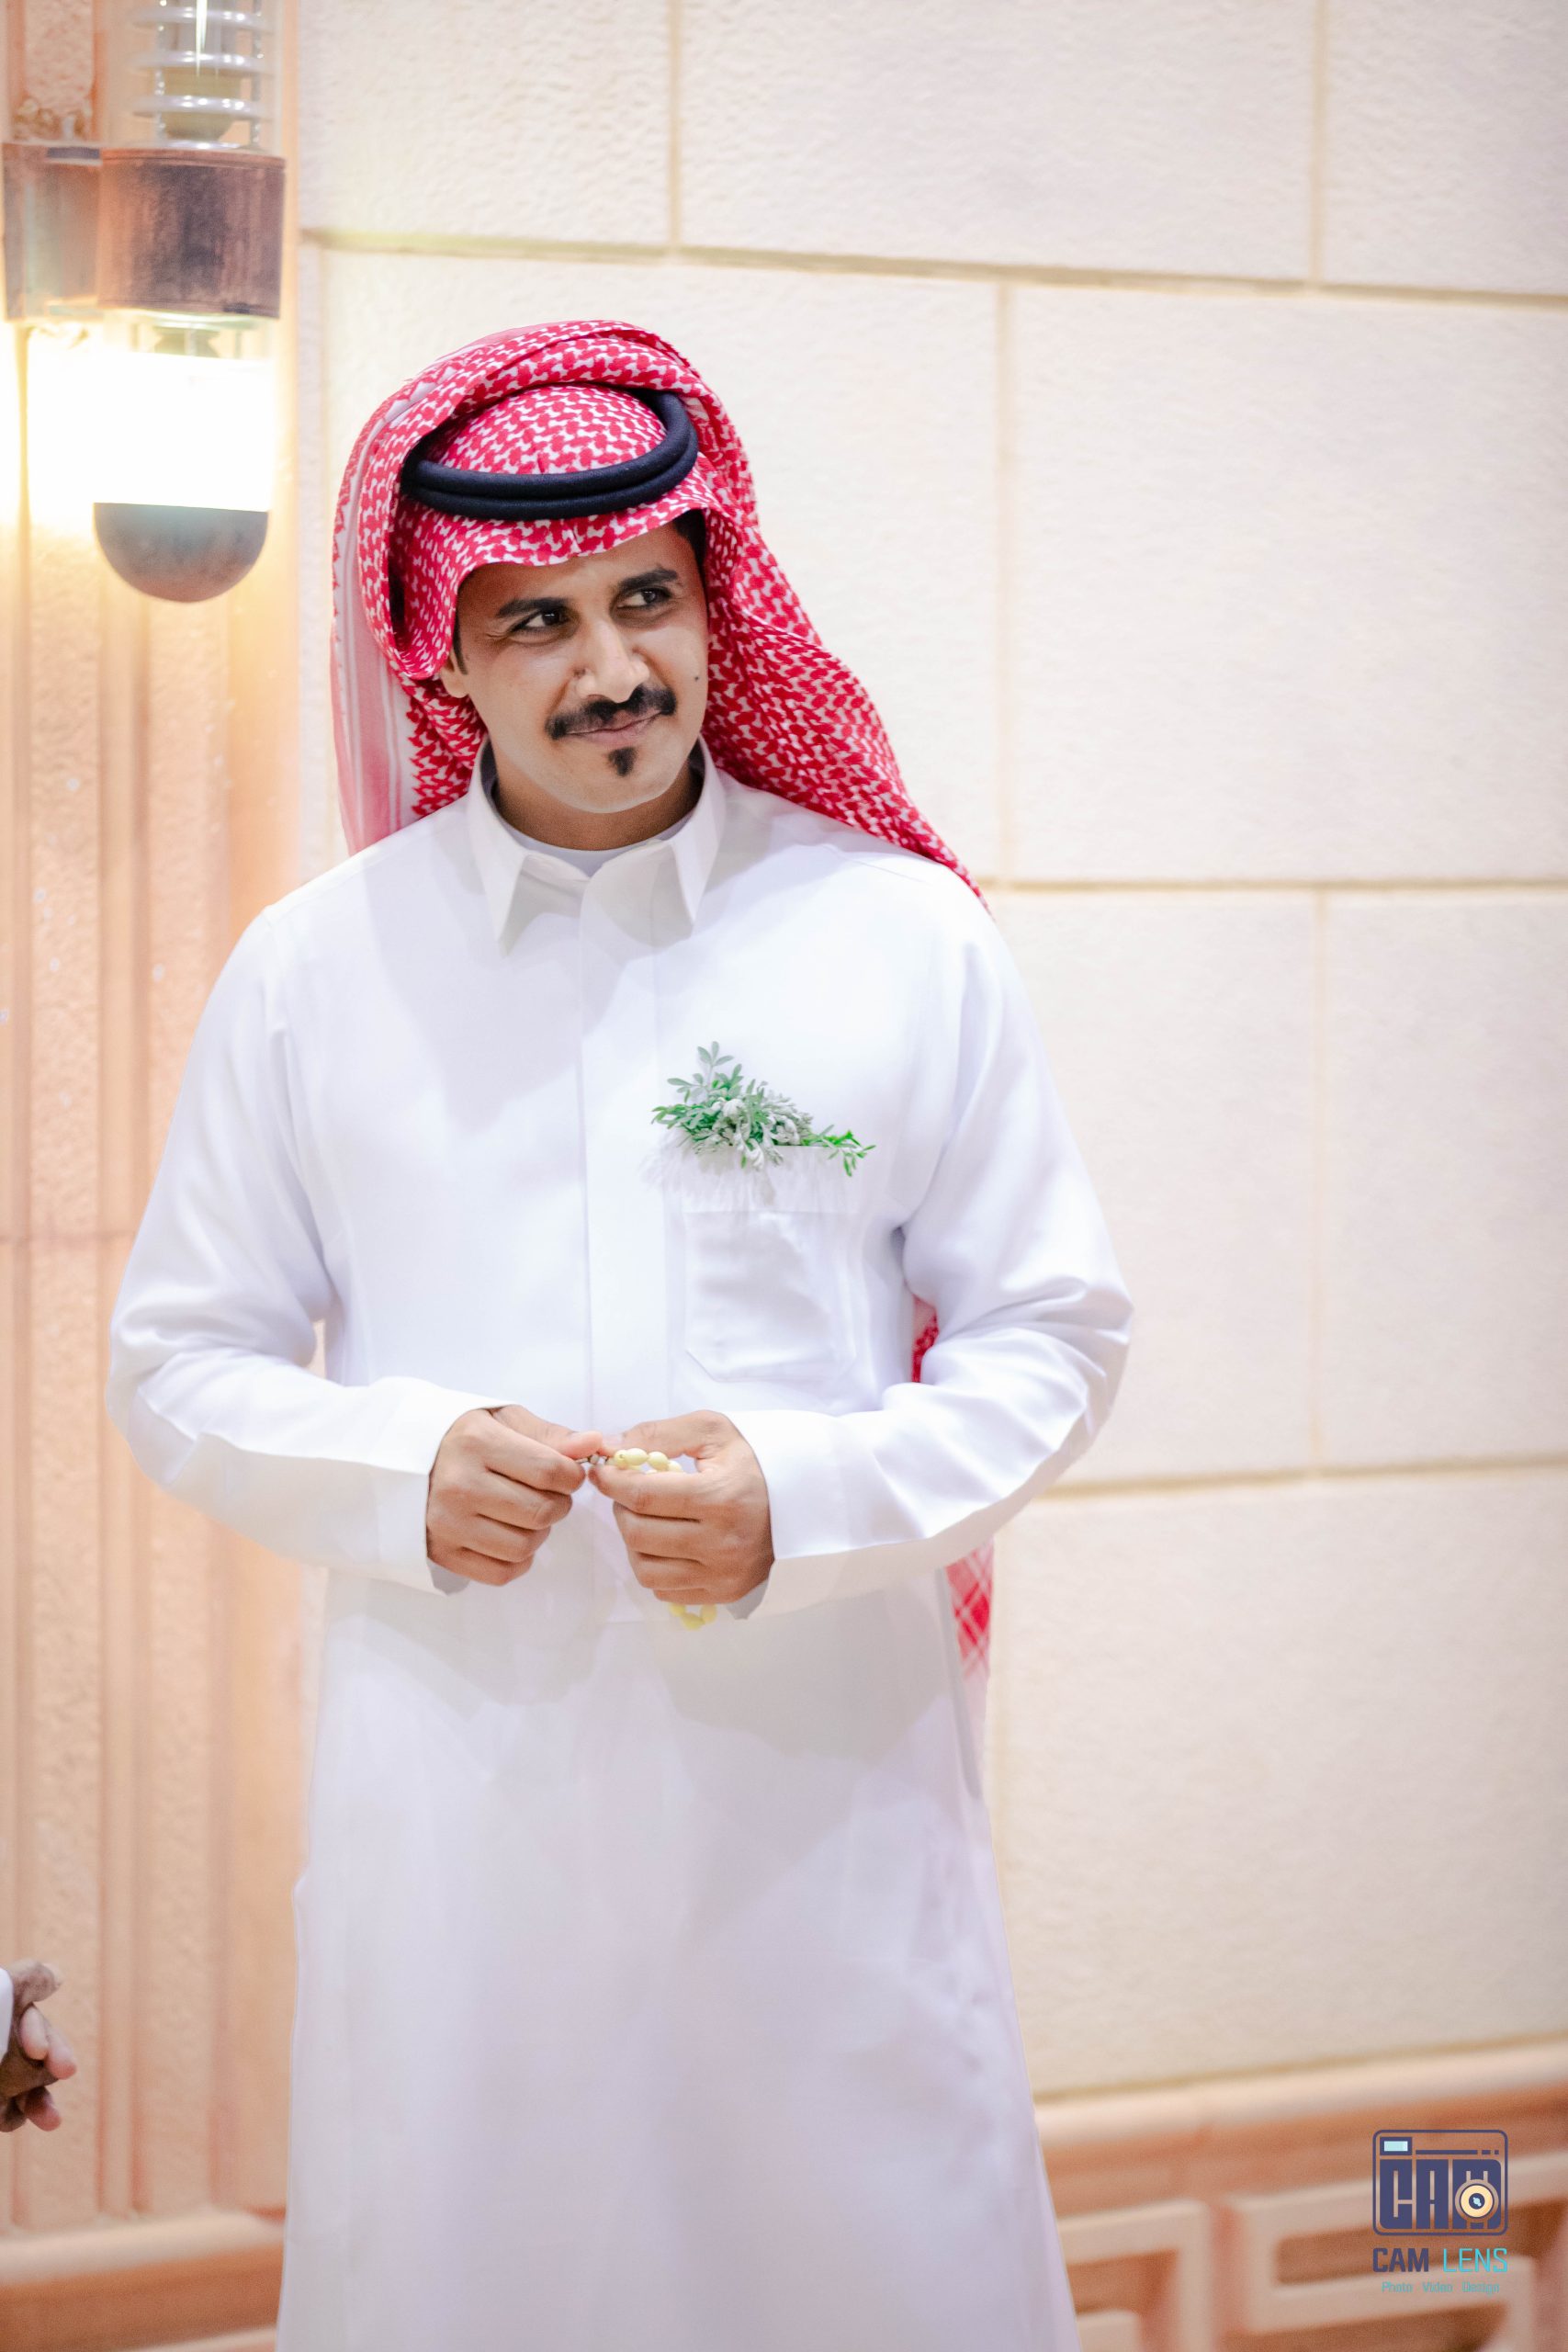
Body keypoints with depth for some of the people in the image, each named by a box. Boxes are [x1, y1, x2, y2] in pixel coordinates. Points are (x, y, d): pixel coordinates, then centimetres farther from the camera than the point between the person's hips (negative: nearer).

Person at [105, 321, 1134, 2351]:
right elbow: (176, 1364, 9)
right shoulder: (312, 968, 5)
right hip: (451, 1794, 1)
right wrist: (400, 1472, -11)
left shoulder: (907, 942, 2)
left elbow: (1052, 1333, 5)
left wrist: (800, 1495, -13)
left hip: (828, 1778, 0)